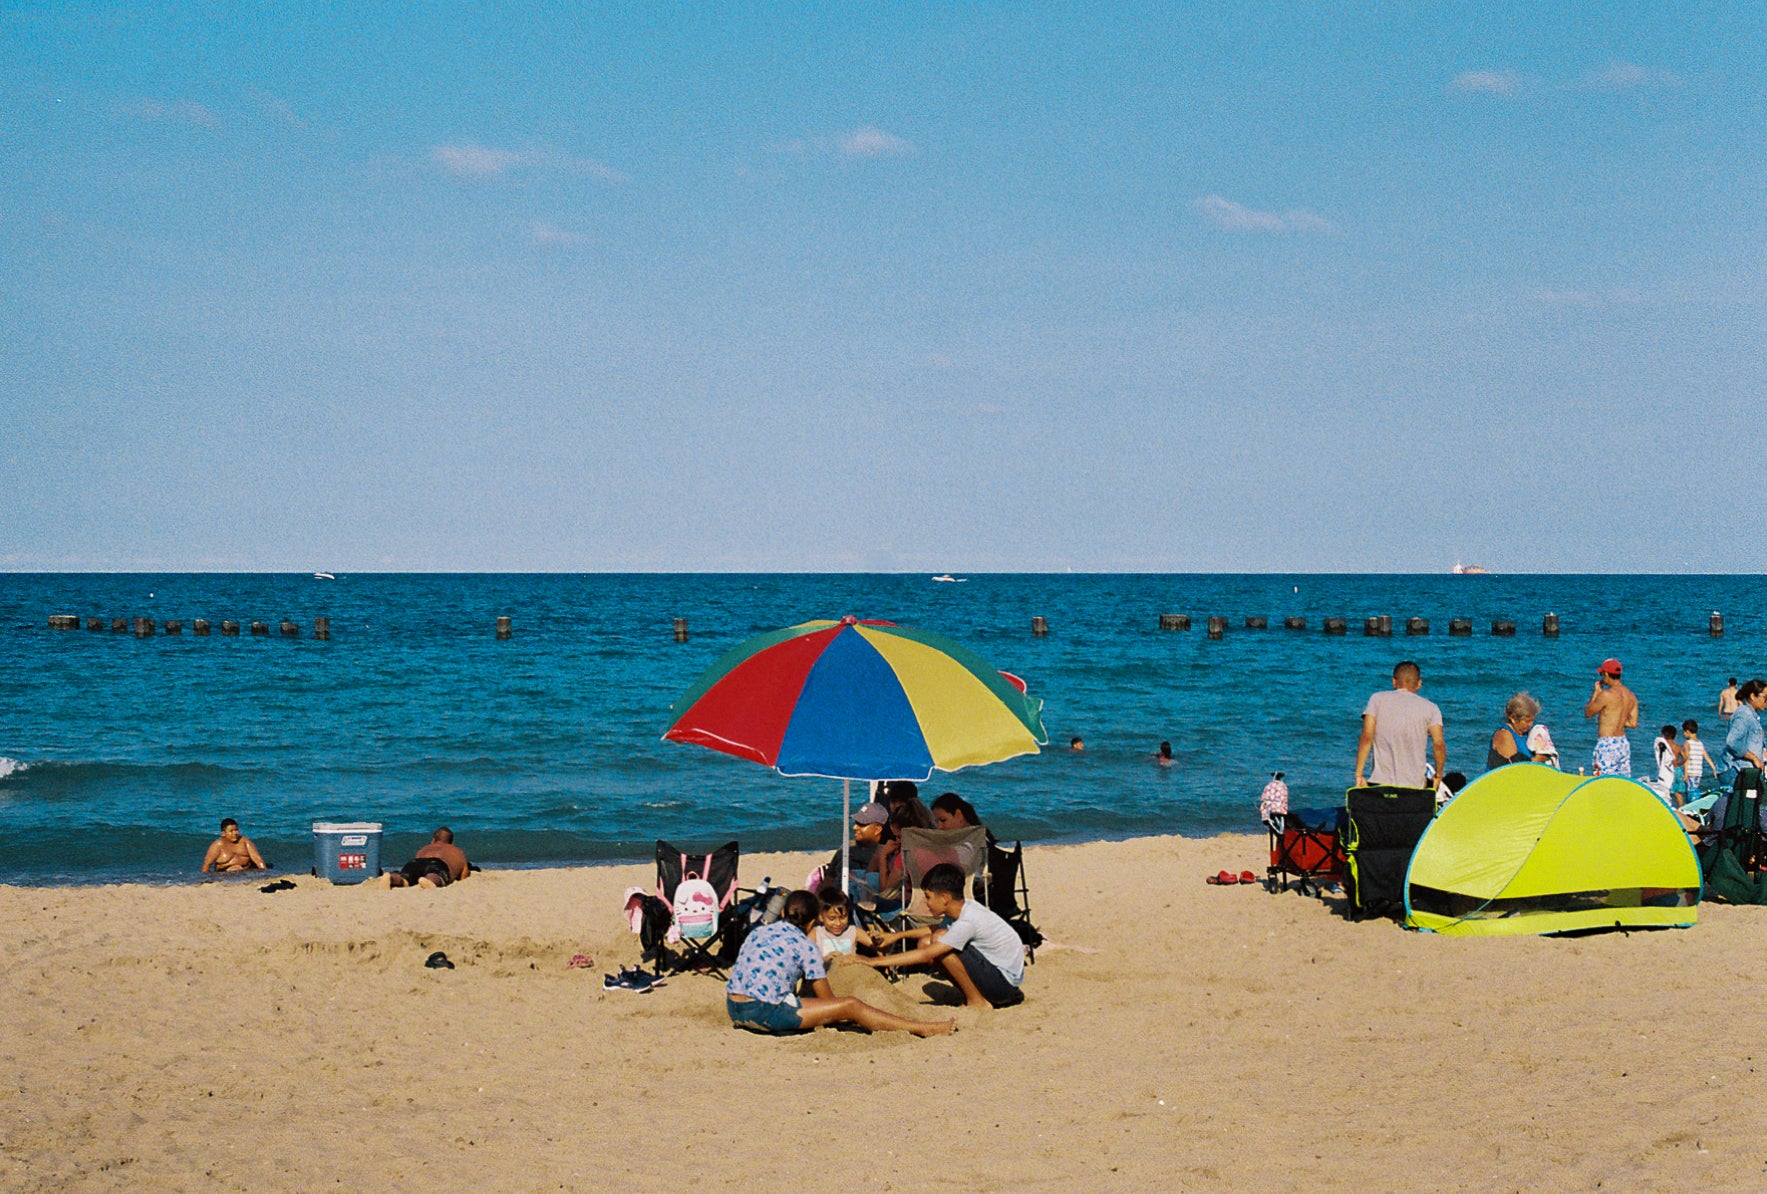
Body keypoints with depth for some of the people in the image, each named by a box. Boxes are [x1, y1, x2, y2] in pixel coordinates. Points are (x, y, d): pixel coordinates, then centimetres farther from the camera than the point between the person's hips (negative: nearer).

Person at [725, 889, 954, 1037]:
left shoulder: (756, 933, 19)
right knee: (851, 1006, 0)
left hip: (734, 1010, 7)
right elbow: (827, 999, 8)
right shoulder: (805, 946, 1)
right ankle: (923, 1029, 4)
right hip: (765, 1012, -7)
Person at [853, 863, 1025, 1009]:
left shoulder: (967, 922, -26)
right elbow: (937, 930, 25)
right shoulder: (963, 909, 0)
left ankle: (977, 1001, -9)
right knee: (926, 942, 3)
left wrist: (875, 961, -26)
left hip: (1006, 981, -9)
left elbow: (926, 955, -28)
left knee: (940, 942, -22)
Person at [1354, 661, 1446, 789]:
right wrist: (1438, 775, 12)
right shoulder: (1430, 708, 8)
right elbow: (1439, 744, -2)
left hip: (1379, 783, 0)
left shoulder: (1377, 699, 8)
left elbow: (1366, 737, -1)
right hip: (1414, 785, 0)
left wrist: (1359, 775, 0)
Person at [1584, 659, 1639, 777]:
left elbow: (1588, 713, -2)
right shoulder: (1631, 696, 9)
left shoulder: (1606, 695, -15)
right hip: (1624, 743, 8)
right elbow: (1633, 724, 12)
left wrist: (1596, 692, 7)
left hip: (1607, 744, -8)